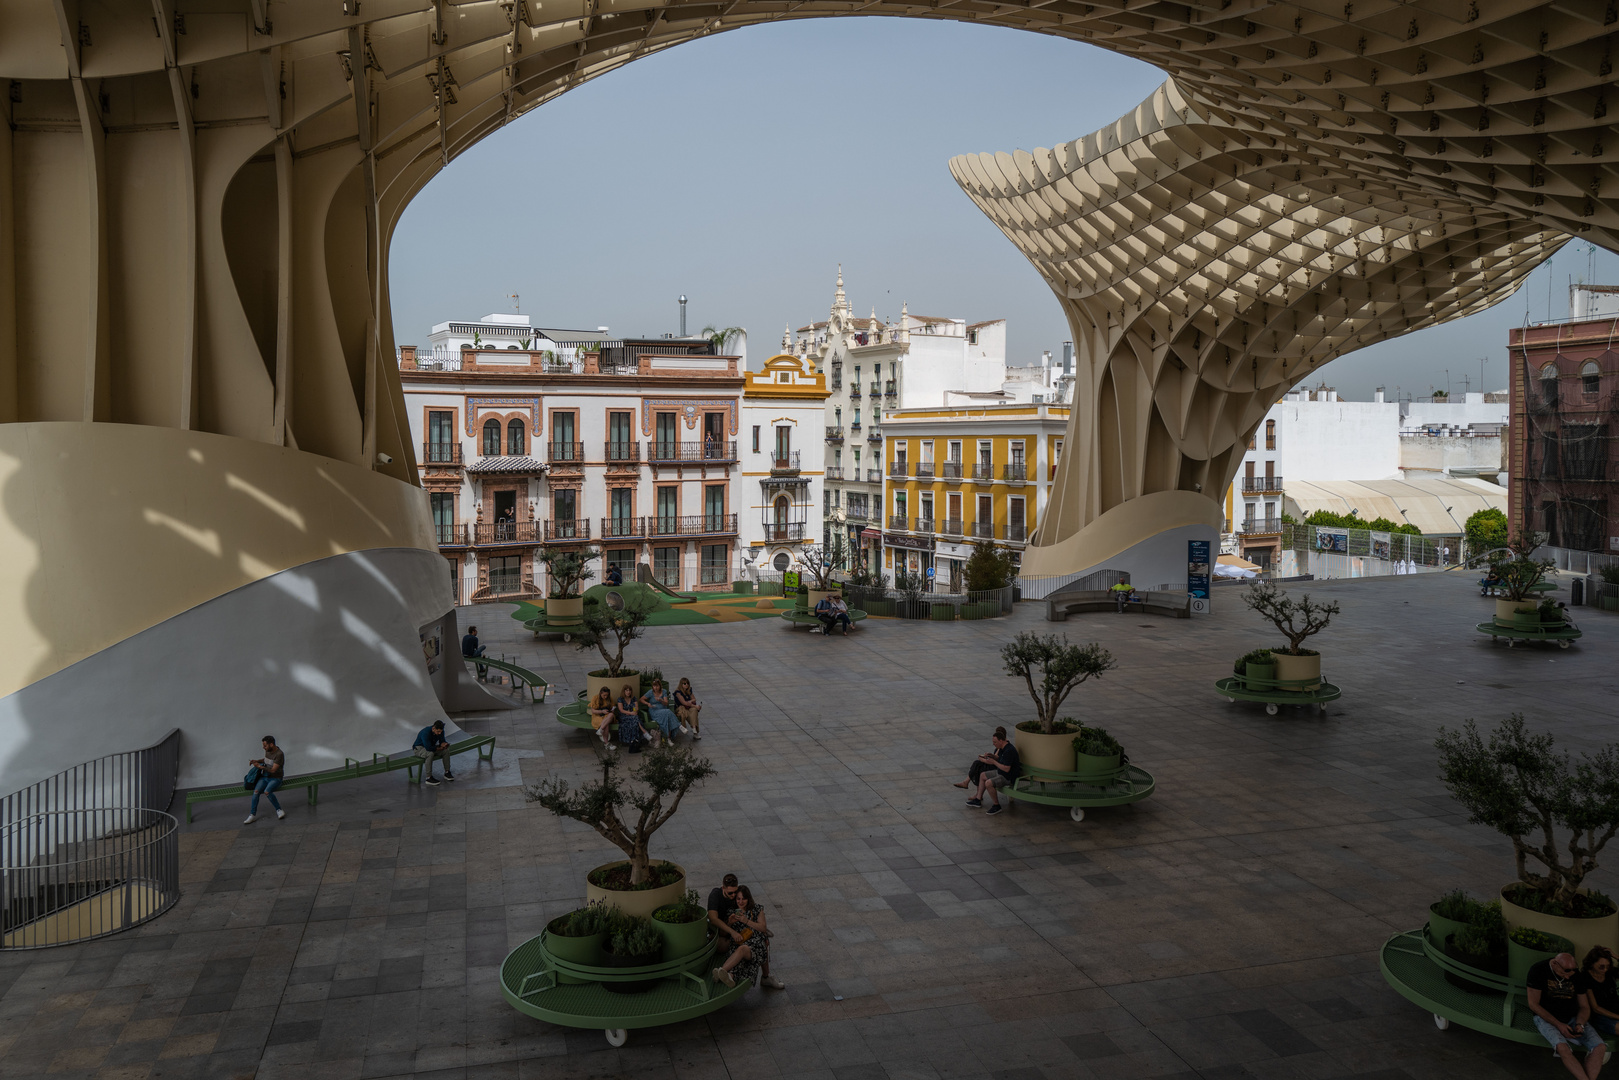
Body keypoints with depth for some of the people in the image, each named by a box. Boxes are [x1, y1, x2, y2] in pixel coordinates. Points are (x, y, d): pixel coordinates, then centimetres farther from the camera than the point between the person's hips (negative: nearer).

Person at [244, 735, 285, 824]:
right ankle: (252, 815, -17)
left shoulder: (279, 754, -19)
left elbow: (273, 770, -22)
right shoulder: (268, 750, 5)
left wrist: (260, 766, -19)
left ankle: (279, 810, -14)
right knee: (256, 791, -20)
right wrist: (257, 760, 10)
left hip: (276, 778, -7)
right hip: (264, 777, 7)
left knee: (267, 791, -32)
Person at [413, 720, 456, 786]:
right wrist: (439, 748, -23)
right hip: (419, 748, -7)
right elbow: (428, 748, -38)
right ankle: (428, 778, -33)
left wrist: (444, 744, -28)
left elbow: (442, 741, -3)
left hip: (431, 747, 7)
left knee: (446, 750, -12)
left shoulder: (440, 731, -13)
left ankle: (447, 773, -2)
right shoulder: (426, 732, -34)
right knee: (430, 754, -37)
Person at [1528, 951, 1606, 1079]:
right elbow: (1534, 1004, -10)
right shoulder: (1538, 971, -11)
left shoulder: (1576, 974, 2)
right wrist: (1558, 1025, -18)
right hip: (1546, 1018, -4)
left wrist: (1580, 1024, -12)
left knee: (1600, 1046, -22)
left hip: (1572, 1018, 4)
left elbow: (1584, 1007, 9)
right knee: (1562, 1047, -34)